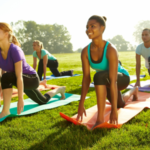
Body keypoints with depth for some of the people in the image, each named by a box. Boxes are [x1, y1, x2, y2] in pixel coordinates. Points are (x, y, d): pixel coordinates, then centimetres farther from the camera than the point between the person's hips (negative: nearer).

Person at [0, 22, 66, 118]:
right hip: (25, 80, 8)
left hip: (32, 79, -8)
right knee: (43, 101, 27)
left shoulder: (15, 50, -30)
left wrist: (20, 99, -34)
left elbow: (19, 76, -33)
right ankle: (60, 89, 54)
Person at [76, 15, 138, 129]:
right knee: (120, 104, 32)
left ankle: (100, 119, -30)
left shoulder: (110, 49, -36)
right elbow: (86, 78, -18)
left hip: (122, 78, -6)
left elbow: (113, 81, -39)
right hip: (106, 81, 6)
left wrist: (114, 110, -39)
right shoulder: (85, 51, -20)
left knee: (99, 76, -40)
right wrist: (81, 105, -20)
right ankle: (134, 91, 66)